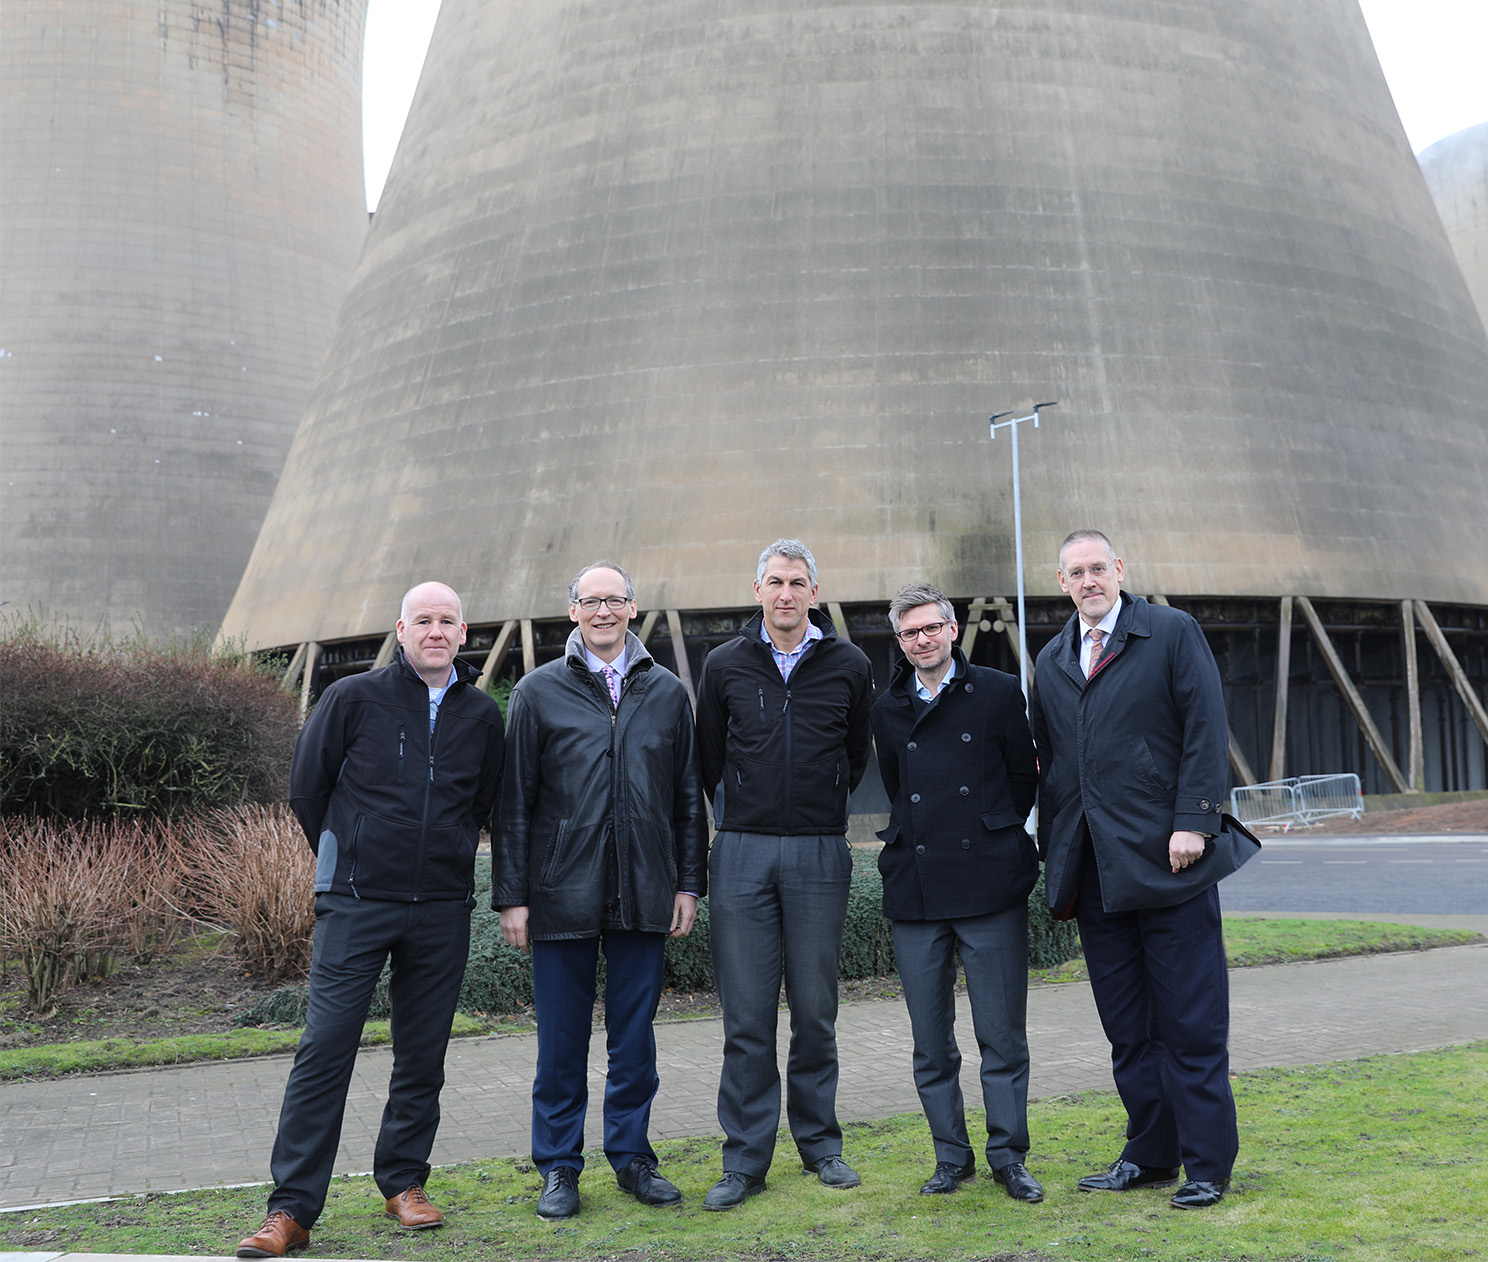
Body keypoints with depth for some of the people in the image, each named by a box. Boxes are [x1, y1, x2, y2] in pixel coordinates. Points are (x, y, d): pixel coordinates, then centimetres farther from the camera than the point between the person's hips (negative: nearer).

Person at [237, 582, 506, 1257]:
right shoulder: (354, 697, -2)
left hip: (443, 910, 3)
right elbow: (306, 788, 6)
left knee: (423, 1055, 9)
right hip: (356, 904, -3)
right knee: (325, 1048, -5)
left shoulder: (482, 715, 7)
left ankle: (403, 1182, 26)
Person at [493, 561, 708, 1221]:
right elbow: (514, 802, 1)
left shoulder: (667, 692, 8)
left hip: (644, 895, 2)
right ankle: (559, 1166, 20)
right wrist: (511, 894, -3)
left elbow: (688, 797, 11)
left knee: (635, 1035, 10)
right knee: (562, 1038, 7)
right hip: (562, 894, -2)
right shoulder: (538, 692, 2)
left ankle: (631, 1154, 25)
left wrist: (689, 883, 6)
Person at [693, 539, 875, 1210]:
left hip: (819, 854, 0)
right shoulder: (725, 665, 5)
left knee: (815, 1011, 7)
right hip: (742, 853, 0)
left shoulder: (848, 665, 4)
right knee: (747, 1015, 2)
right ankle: (746, 1159, 11)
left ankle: (819, 1141, 23)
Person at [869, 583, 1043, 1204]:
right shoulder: (887, 710, 11)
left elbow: (1024, 777, 9)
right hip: (914, 891, 3)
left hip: (990, 886, -3)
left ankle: (1008, 1156, 15)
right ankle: (951, 1155, 21)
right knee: (931, 1041, 8)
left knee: (1002, 1035, 1)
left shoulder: (997, 692, 3)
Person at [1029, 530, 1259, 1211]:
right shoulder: (1051, 662, 16)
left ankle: (1206, 1164, 11)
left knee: (1191, 1020, 0)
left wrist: (1193, 823, -14)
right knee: (1127, 1025, 11)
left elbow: (1206, 731, -5)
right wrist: (1054, 857, 14)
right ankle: (1151, 1154, 22)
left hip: (1168, 856, -5)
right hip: (1095, 868, 5)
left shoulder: (1172, 632, 1)